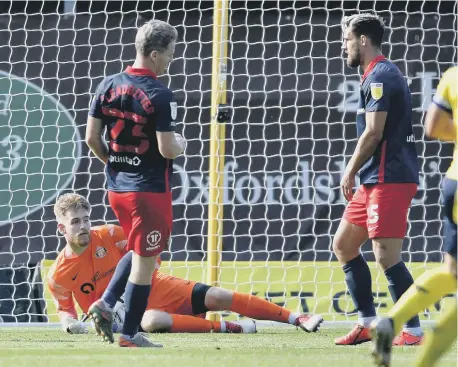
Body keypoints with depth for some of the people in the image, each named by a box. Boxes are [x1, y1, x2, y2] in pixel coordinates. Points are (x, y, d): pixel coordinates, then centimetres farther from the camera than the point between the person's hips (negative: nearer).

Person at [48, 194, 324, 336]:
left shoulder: (108, 236, -8)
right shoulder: (59, 274, -10)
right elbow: (65, 309, 5)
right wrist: (70, 322, -16)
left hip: (155, 288, 2)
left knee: (217, 297, -12)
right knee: (151, 322, -40)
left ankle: (297, 319, -7)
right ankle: (225, 327, -22)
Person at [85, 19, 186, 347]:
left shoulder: (108, 86, 2)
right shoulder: (160, 96, -18)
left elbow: (92, 138, 5)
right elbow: (167, 149, -19)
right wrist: (181, 145, 3)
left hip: (116, 186, 7)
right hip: (150, 189, -7)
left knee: (139, 251, 25)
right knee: (145, 259, 2)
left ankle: (106, 304, 10)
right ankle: (130, 333, 6)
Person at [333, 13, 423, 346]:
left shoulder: (380, 76, -12)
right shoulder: (385, 75, 19)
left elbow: (373, 133, -18)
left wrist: (350, 172, -8)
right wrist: (357, 174, 17)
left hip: (389, 179, -11)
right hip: (377, 180, 11)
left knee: (387, 256, -13)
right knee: (343, 245, 15)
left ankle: (413, 331, -10)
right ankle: (367, 322, 16)